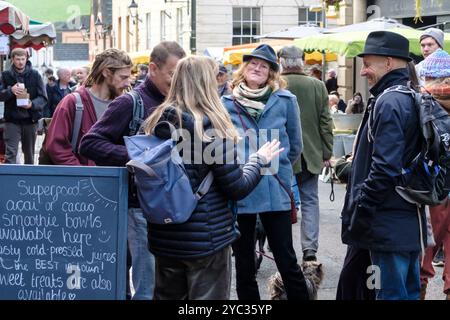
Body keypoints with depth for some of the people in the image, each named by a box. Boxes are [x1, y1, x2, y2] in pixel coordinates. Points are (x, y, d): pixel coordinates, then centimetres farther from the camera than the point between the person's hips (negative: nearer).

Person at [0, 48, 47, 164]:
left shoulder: (35, 75, 0)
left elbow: (43, 97, -2)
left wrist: (32, 104, -22)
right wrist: (10, 91, -21)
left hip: (30, 119, 1)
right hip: (12, 120, -1)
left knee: (29, 153, 12)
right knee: (11, 153, -10)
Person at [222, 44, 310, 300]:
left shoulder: (285, 100, -1)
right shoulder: (227, 103, 2)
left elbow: (295, 146, 8)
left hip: (275, 192, -1)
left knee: (287, 262, 2)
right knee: (244, 266, 10)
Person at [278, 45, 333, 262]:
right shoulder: (317, 86, -2)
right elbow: (325, 122, 1)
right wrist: (327, 153, 8)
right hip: (310, 154, 2)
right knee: (309, 200, 9)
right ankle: (310, 248, -1)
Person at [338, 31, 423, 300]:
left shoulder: (388, 102, -17)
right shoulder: (413, 98, 13)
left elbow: (384, 169, -23)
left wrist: (358, 215, -17)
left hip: (389, 225, -10)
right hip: (411, 222, 10)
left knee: (391, 293, -4)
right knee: (409, 292, 16)